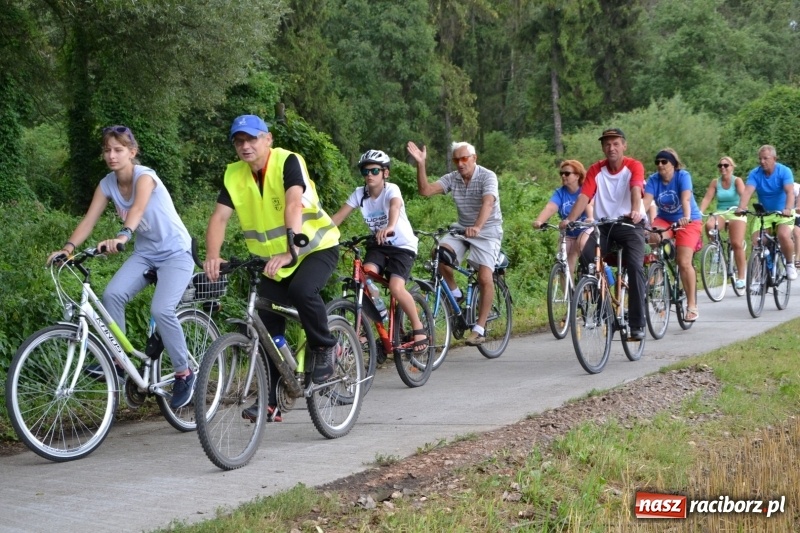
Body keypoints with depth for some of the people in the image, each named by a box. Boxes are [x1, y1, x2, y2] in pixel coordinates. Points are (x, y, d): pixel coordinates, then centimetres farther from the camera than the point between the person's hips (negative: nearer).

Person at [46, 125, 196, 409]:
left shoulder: (144, 176, -22)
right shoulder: (107, 184, -3)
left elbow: (138, 208, -42)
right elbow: (89, 220, -11)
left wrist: (122, 236, -61)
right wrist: (68, 247, -29)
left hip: (175, 251, -6)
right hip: (145, 252, 6)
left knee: (161, 309, -24)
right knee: (112, 294, -21)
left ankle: (184, 374, -6)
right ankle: (116, 359, -8)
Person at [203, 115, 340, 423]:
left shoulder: (288, 162, -19)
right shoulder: (235, 175, -5)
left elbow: (293, 206, -34)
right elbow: (219, 217, -15)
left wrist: (289, 251, -49)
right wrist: (212, 256, -33)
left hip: (316, 246, -5)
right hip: (273, 258, 5)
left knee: (302, 290, -35)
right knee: (267, 327, -1)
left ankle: (324, 347, -8)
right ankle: (270, 401, 8)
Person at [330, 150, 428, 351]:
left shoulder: (391, 190, -19)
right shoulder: (360, 193, -6)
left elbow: (395, 207, -42)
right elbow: (339, 216, -13)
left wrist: (390, 227, -64)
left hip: (402, 246, -4)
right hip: (378, 245, 4)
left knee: (396, 287, -24)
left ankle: (419, 328, -3)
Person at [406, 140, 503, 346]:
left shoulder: (487, 176, -16)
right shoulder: (452, 178, -1)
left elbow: (488, 202, -33)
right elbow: (425, 190, -11)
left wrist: (477, 227, -50)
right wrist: (420, 164, -21)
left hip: (487, 230, -4)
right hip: (462, 228, 4)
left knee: (485, 278, -18)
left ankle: (479, 328, -7)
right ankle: (455, 294, -3)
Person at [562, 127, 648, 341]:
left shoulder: (634, 166, -6)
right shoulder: (595, 170, 2)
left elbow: (636, 190, -25)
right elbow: (584, 196, -10)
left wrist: (635, 211, -46)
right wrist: (569, 219, -28)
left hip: (631, 225, -3)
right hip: (604, 225, 3)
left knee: (635, 267, -20)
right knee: (584, 258, -23)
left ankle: (637, 325, -16)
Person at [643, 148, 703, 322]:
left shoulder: (683, 176, -18)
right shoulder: (653, 180, -10)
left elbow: (686, 198, -34)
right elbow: (647, 200, -25)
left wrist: (686, 217, -52)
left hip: (689, 221, -3)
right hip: (664, 219, 3)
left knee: (684, 263, -13)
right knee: (651, 236, -34)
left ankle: (692, 305, -2)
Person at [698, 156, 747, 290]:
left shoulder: (737, 181, -4)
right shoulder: (715, 182, 4)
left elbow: (743, 195, -20)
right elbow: (707, 198, -4)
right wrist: (699, 212, -20)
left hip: (736, 214, -3)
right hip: (720, 213, 3)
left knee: (737, 244, -15)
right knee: (709, 225, -32)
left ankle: (741, 277, -6)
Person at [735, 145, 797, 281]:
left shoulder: (784, 171, -15)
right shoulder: (755, 174, -8)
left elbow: (790, 192, -28)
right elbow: (747, 191, -22)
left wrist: (788, 209, -47)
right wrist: (741, 208, -42)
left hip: (783, 212, -3)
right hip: (764, 213, 3)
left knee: (784, 235, -29)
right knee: (756, 241, -15)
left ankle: (790, 264, -5)